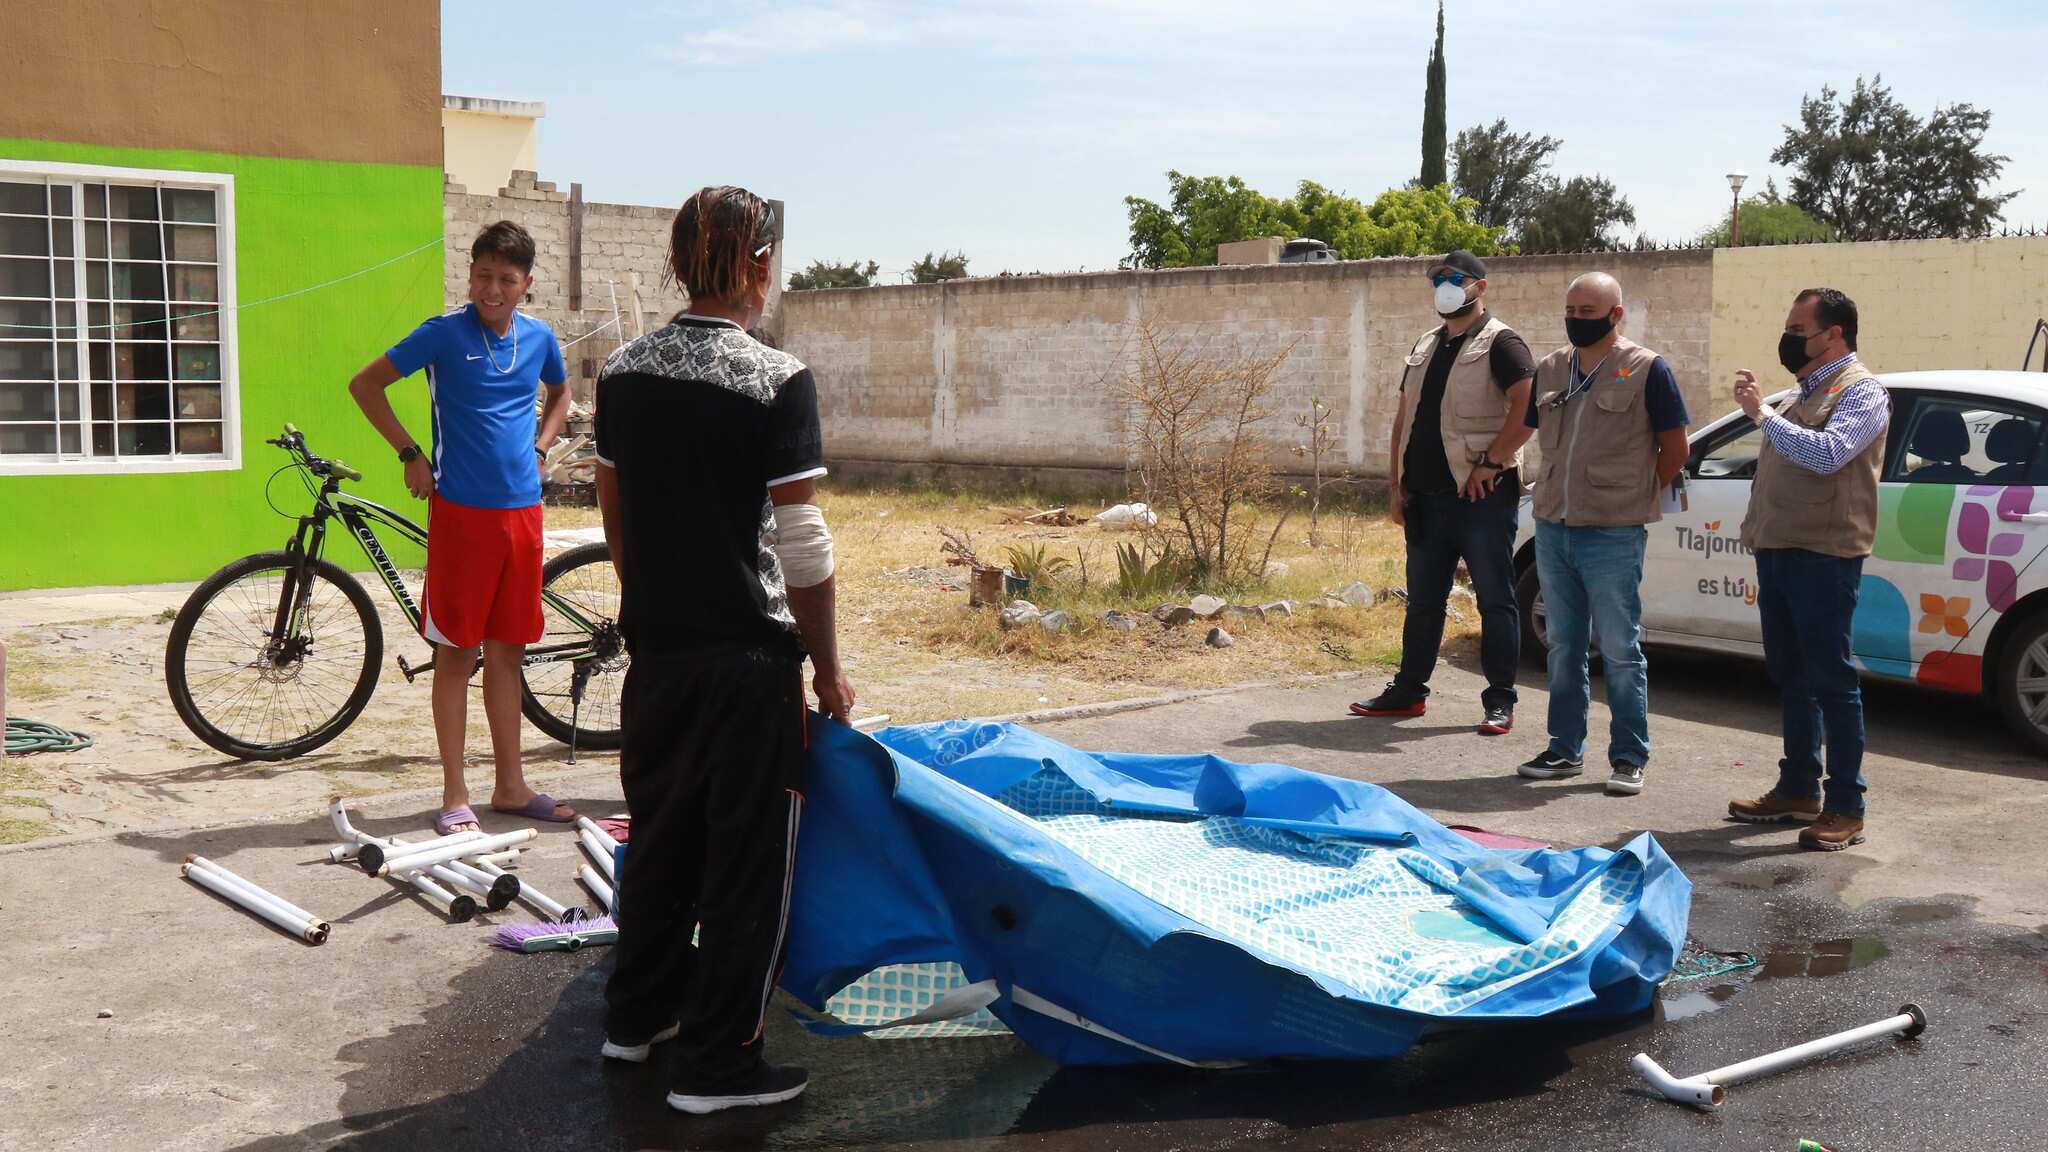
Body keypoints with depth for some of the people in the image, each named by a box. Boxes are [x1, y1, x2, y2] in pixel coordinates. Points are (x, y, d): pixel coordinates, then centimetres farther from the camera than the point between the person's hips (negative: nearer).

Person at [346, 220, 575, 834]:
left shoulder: (539, 338, 7)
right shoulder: (444, 334, -6)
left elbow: (560, 393, 28)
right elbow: (365, 384, 1)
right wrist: (411, 454, -3)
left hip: (521, 508, 4)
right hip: (460, 508, -4)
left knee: (507, 650, 11)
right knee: (457, 652, 1)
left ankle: (511, 785, 19)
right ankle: (455, 795, 8)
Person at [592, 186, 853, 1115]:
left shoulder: (623, 373, 3)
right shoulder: (778, 384, -16)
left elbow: (614, 515, 11)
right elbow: (802, 547, -15)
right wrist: (828, 666, -5)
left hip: (656, 647, 6)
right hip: (748, 656, -6)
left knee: (660, 833, 21)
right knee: (745, 859, 5)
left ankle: (638, 1013, 35)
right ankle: (717, 1063, 12)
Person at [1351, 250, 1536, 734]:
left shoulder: (1500, 343, -7)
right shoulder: (1425, 346, 17)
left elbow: (1529, 407, -19)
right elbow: (1405, 416, 18)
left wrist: (1491, 462, -20)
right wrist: (1398, 482, 11)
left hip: (1481, 496, -7)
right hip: (1427, 496, 7)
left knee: (1495, 599, 0)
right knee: (1423, 599, 13)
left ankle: (1500, 701, 5)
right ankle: (1408, 690, 22)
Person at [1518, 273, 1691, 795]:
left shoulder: (1646, 370, -6)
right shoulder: (1551, 369, 9)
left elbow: (1674, 448, -2)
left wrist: (1635, 497, 3)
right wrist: (1560, 491, 13)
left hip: (1613, 535, -6)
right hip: (1553, 528, 6)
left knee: (1620, 650, 1)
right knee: (1563, 646, 13)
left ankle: (1628, 758, 10)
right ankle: (1566, 749, 23)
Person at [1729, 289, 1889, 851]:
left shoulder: (1860, 392, -8)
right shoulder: (1806, 394, 20)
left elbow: (1827, 454, -25)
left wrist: (1765, 414, -20)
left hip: (1822, 555, -9)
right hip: (1778, 550, 9)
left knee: (1830, 679, -6)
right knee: (1792, 677, 15)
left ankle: (1845, 808, 0)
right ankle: (1798, 789, 25)